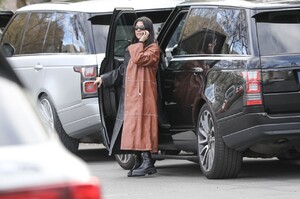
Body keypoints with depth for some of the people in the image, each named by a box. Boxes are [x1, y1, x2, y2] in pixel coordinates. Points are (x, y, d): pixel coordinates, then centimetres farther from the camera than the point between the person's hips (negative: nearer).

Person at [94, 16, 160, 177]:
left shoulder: (153, 48, 1)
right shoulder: (131, 49, 24)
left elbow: (139, 59, -18)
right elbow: (122, 71, 28)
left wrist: (141, 42, -6)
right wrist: (104, 79, 24)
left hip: (143, 93, -8)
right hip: (129, 94, 8)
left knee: (141, 125, -17)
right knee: (132, 127, 3)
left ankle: (147, 162, -21)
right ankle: (139, 162, 6)